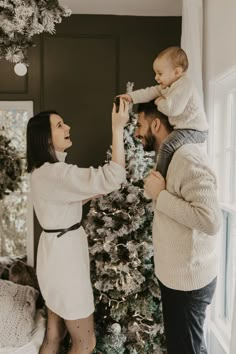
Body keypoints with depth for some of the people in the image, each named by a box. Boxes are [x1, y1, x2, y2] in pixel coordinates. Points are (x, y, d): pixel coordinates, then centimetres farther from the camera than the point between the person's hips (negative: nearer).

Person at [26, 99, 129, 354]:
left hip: (57, 251, 10)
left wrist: (95, 194, 12)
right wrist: (118, 128, -27)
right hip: (64, 255, -10)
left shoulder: (43, 170, 9)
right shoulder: (54, 173, -24)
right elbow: (114, 177, -31)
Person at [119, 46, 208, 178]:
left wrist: (160, 102, -10)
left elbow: (172, 108, -29)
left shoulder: (184, 84, -19)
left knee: (167, 146, -25)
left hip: (194, 130, -11)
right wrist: (131, 96, -1)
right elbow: (150, 92, 10)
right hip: (184, 127, 11)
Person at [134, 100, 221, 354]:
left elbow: (211, 220, -31)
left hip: (187, 279, -9)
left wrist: (160, 195, -25)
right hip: (176, 274, 9)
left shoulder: (187, 158, -24)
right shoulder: (170, 155, 8)